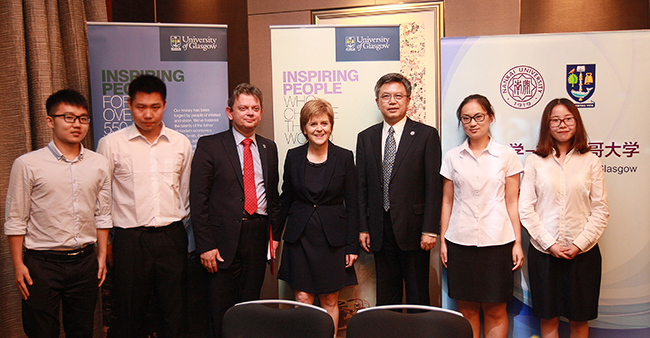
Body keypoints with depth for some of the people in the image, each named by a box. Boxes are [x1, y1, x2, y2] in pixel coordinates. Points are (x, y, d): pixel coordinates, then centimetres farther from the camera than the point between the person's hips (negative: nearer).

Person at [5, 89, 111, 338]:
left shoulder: (99, 164, 5)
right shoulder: (27, 164, -5)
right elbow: (15, 220, -2)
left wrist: (102, 256, 9)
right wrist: (18, 265, -4)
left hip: (85, 261, 3)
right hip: (42, 263, -3)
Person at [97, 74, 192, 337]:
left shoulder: (181, 143, 6)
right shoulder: (111, 144, -1)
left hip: (172, 237, 2)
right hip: (129, 239, -2)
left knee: (175, 315, 9)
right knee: (130, 316, 7)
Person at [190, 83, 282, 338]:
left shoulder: (269, 148, 12)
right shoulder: (209, 145, -2)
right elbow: (198, 199, -7)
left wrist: (275, 233, 8)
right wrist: (205, 245, -12)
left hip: (258, 235, 4)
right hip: (224, 238, -4)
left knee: (251, 305, 12)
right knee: (221, 312, 5)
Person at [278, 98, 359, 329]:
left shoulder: (344, 157, -2)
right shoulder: (293, 157, 2)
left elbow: (352, 204, 0)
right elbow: (285, 199, 10)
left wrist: (352, 245, -3)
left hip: (332, 238, -1)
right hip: (300, 237, 1)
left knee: (330, 301, 7)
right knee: (302, 299, 4)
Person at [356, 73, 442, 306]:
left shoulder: (426, 135, -1)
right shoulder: (365, 138, 9)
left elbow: (434, 186, -5)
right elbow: (362, 187, 9)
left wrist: (429, 230, -10)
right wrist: (363, 227, 4)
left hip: (413, 229, -3)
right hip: (380, 230, 3)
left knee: (417, 296, 7)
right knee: (385, 296, 13)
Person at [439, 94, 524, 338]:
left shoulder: (506, 156, 3)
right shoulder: (452, 157, 6)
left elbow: (512, 203, 4)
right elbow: (447, 202, 9)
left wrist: (517, 243, 0)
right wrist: (442, 240, 6)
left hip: (497, 241, -1)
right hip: (460, 242, 1)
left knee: (495, 310, 5)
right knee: (466, 308, 8)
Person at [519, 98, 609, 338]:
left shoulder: (590, 161, 4)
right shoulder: (535, 161, 2)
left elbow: (601, 209, 2)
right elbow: (525, 208, -1)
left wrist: (580, 244, -8)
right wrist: (549, 243, -8)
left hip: (583, 252, 1)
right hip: (544, 251, 0)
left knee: (579, 318, 10)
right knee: (549, 318, 8)